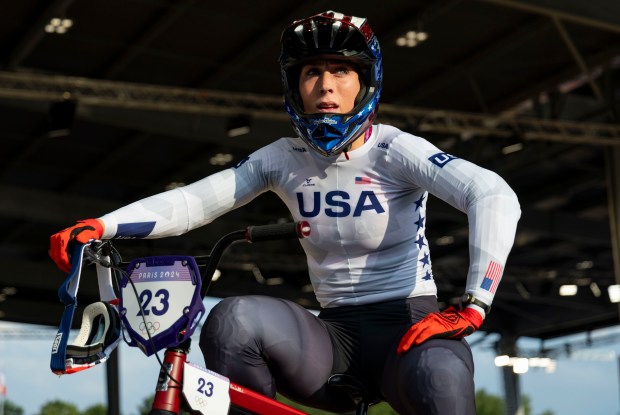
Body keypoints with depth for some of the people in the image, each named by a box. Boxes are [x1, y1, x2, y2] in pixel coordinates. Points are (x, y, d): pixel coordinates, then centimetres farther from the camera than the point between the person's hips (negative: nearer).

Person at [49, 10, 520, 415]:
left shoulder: (393, 149, -7)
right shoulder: (284, 160, 4)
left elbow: (495, 197, -20)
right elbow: (193, 200, -4)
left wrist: (472, 306, -29)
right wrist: (100, 226, -18)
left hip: (406, 327, -3)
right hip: (336, 335, 3)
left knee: (438, 377, -39)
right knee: (234, 320, -27)